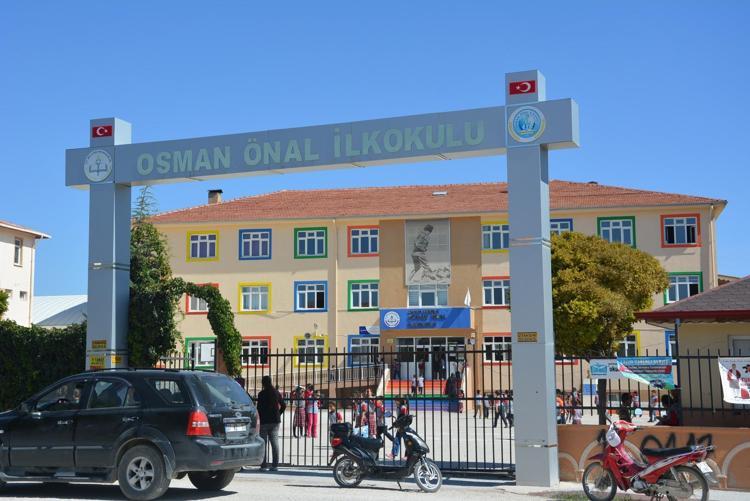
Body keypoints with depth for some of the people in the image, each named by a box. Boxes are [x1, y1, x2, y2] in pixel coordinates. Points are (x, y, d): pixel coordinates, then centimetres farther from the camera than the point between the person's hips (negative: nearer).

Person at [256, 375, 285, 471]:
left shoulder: (262, 394, -10)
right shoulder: (276, 393, 4)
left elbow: (259, 407, -11)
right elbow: (283, 405, 6)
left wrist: (261, 417, 4)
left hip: (264, 421, -4)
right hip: (275, 421, 4)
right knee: (275, 442, 7)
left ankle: (264, 465, 1)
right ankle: (275, 465, 5)